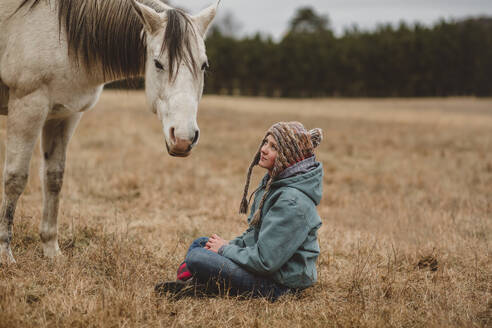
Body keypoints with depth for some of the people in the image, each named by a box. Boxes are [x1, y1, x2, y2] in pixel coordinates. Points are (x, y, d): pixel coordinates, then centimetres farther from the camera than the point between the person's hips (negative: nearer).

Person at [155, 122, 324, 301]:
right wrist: (231, 244, 1)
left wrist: (225, 249, -12)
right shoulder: (272, 181, 6)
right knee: (200, 244, 19)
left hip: (279, 283, -11)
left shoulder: (293, 202, -26)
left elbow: (265, 260, -27)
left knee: (197, 258, -21)